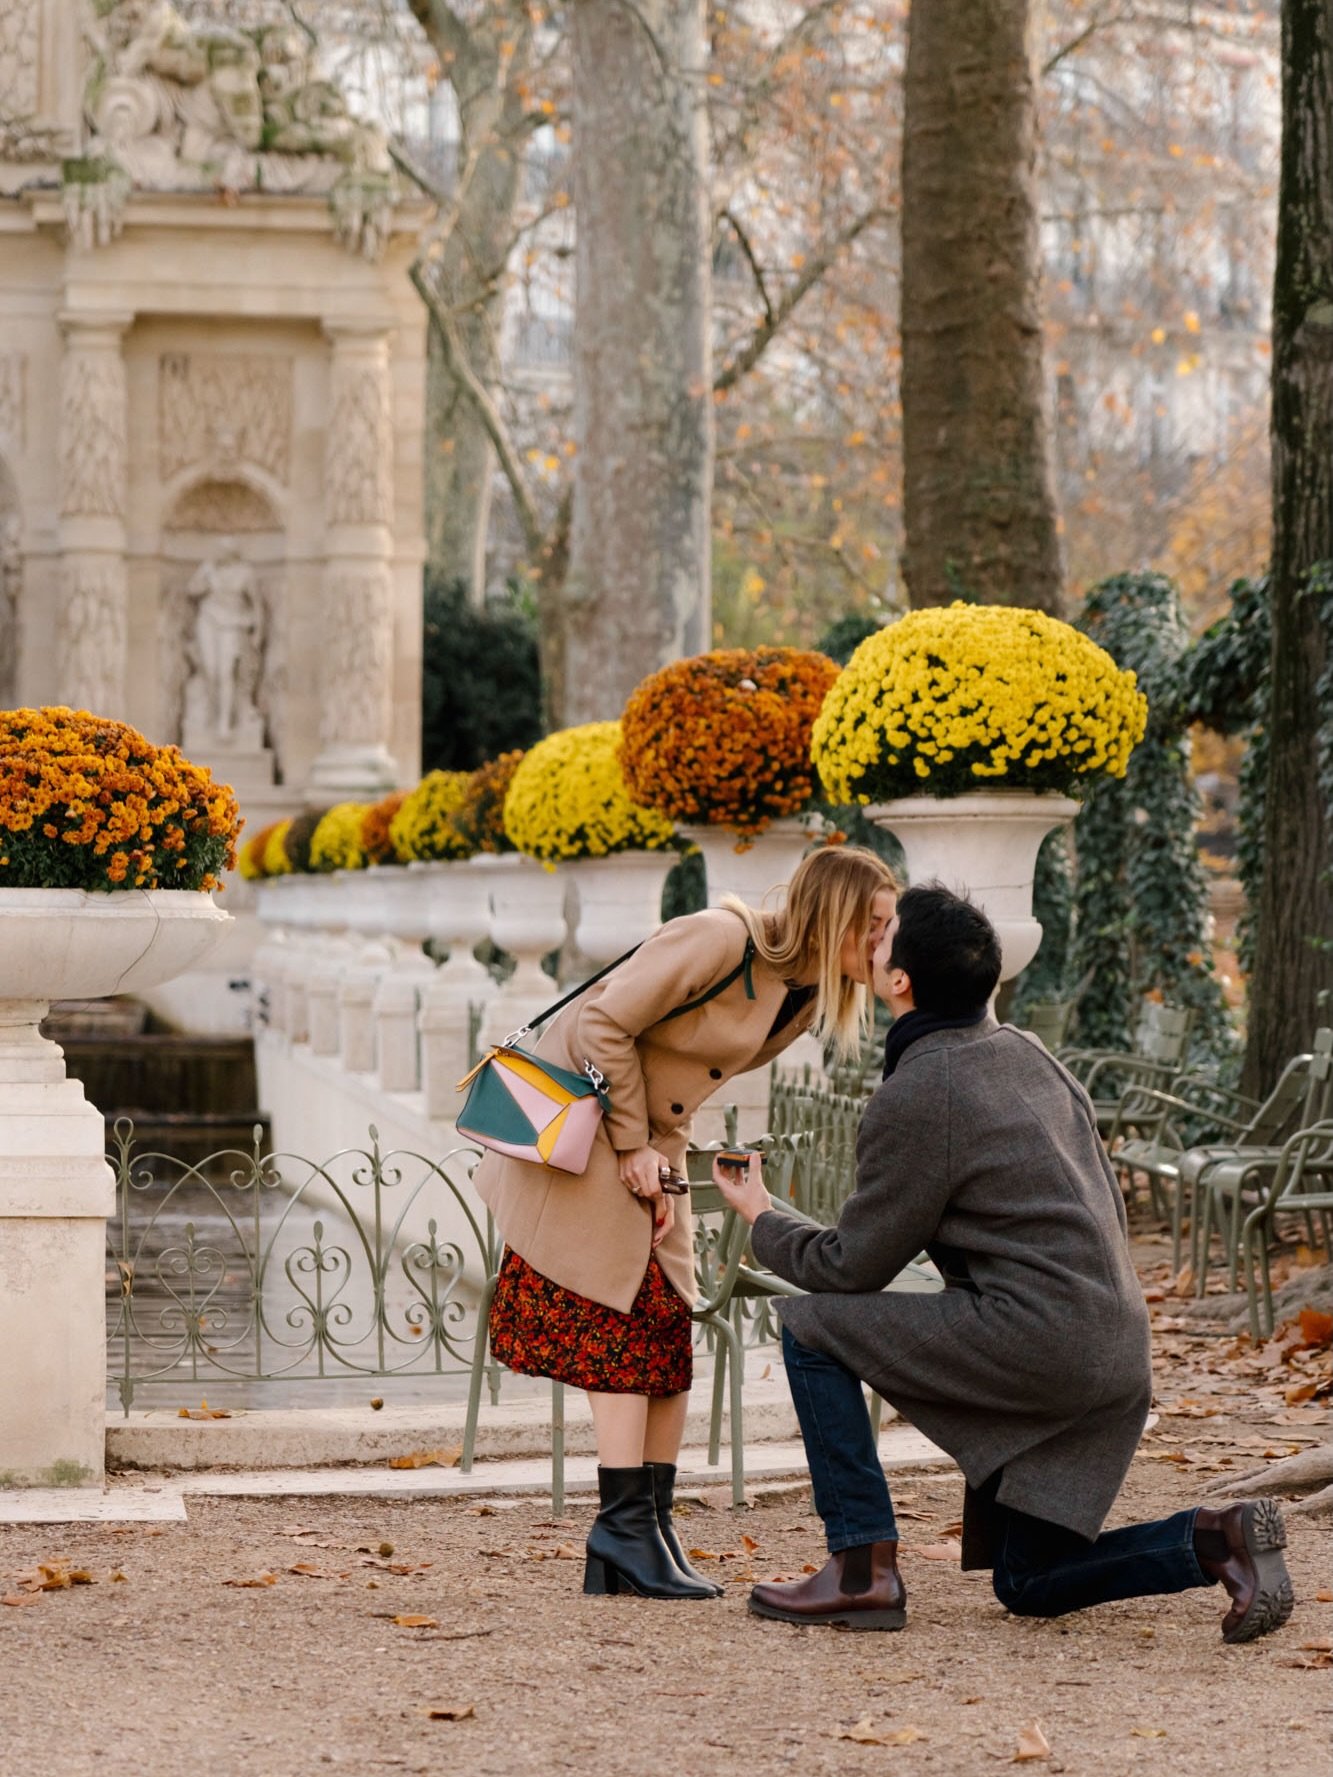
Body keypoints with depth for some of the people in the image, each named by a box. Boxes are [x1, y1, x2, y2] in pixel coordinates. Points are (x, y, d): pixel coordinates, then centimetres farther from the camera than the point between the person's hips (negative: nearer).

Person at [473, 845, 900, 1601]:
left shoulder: (809, 996, 2)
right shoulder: (721, 940, -24)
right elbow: (605, 1025, -22)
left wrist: (661, 1157, -3)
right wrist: (632, 1146, -17)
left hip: (649, 1136, 8)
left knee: (670, 1335, 2)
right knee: (625, 1327, -11)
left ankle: (648, 1536, 4)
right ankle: (626, 1529, -8)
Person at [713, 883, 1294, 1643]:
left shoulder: (913, 1099, -10)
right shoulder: (1027, 1052, 16)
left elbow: (852, 1268, -2)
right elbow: (1106, 1199, 22)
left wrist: (763, 1219, 16)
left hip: (1034, 1340, -9)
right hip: (1116, 1349, 9)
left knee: (811, 1325, 4)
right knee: (1028, 1585, 19)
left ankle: (864, 1566, 0)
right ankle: (1214, 1540, 0)